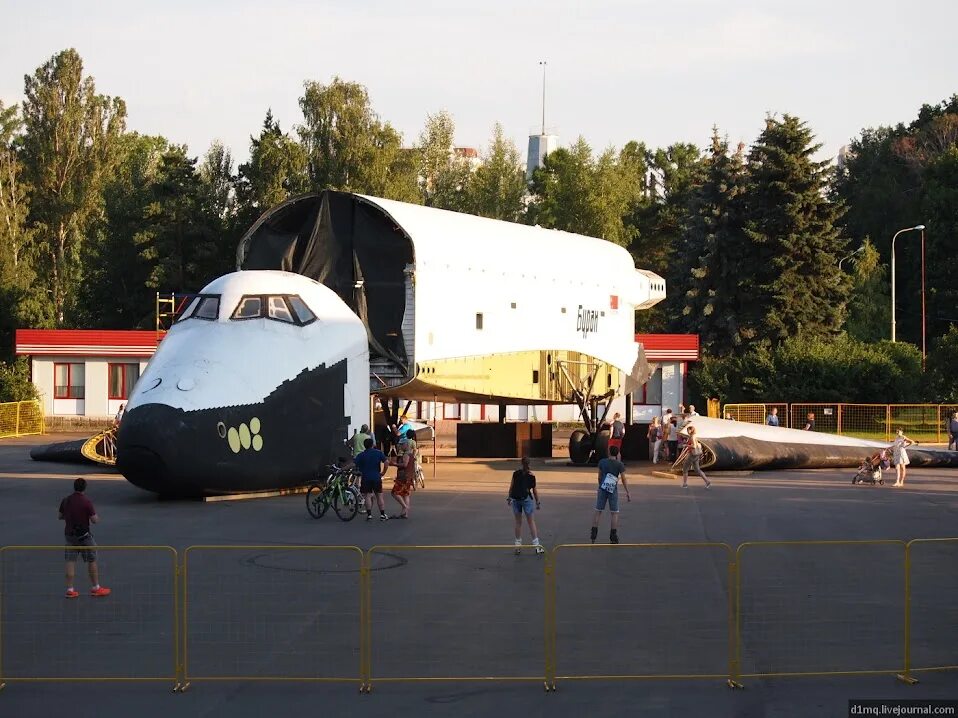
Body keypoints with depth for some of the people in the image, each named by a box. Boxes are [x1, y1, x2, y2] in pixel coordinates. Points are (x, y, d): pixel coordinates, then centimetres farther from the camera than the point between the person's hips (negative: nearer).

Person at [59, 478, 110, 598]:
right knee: (92, 561, 8)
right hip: (83, 535, -5)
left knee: (70, 562, 6)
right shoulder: (87, 502, -15)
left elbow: (60, 516, 12)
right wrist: (96, 517, 6)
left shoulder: (65, 501, 0)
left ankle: (70, 590, 5)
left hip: (69, 534, 5)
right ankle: (95, 588, 14)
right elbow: (94, 520, -15)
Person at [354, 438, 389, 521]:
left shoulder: (361, 455, -1)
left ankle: (369, 514, -6)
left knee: (367, 496, 2)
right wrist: (383, 473, 2)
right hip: (376, 478, 1)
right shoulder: (378, 453, 1)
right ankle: (382, 515, 4)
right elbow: (386, 462, -8)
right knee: (379, 496, 7)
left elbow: (353, 464, -10)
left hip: (365, 478, -1)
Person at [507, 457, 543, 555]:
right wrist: (538, 502, 10)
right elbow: (534, 490, 2)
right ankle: (536, 545, 2)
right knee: (531, 522, 5)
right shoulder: (531, 476, 0)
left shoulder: (515, 474, 3)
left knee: (518, 523, 11)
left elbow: (511, 486, 3)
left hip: (515, 499, 2)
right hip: (526, 498, -2)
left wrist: (509, 497, 14)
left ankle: (518, 546, 14)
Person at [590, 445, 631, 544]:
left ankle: (593, 535, 5)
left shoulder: (602, 462, 1)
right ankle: (613, 537, 0)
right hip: (613, 490, -2)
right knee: (614, 513, 5)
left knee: (598, 511, 8)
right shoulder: (620, 464, -5)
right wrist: (627, 492, -2)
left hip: (602, 489, 2)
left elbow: (599, 476, 9)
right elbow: (623, 479, -7)